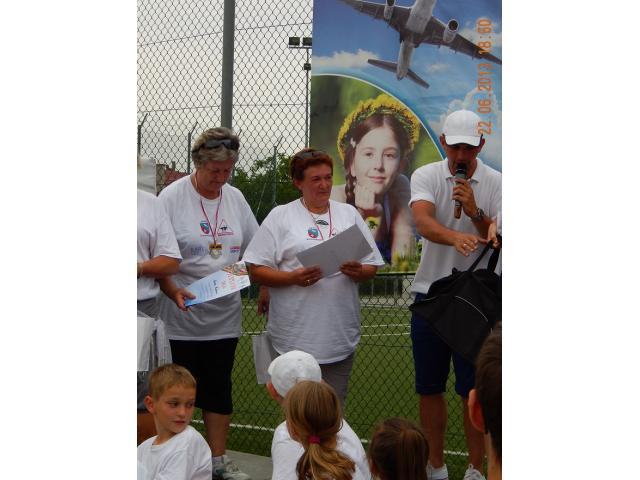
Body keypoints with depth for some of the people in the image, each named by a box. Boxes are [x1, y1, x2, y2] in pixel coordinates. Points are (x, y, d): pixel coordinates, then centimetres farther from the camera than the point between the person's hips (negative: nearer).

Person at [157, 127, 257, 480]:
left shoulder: (235, 198, 7)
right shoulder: (172, 197, -9)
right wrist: (174, 292, -24)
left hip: (224, 315, 5)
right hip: (182, 315, -5)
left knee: (218, 388, 11)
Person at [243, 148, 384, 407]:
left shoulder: (349, 214, 14)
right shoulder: (281, 216, 3)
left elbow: (372, 266, 15)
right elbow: (256, 269, -1)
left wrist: (358, 271, -8)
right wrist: (293, 278, -17)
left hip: (341, 336, 3)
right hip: (295, 337, -3)